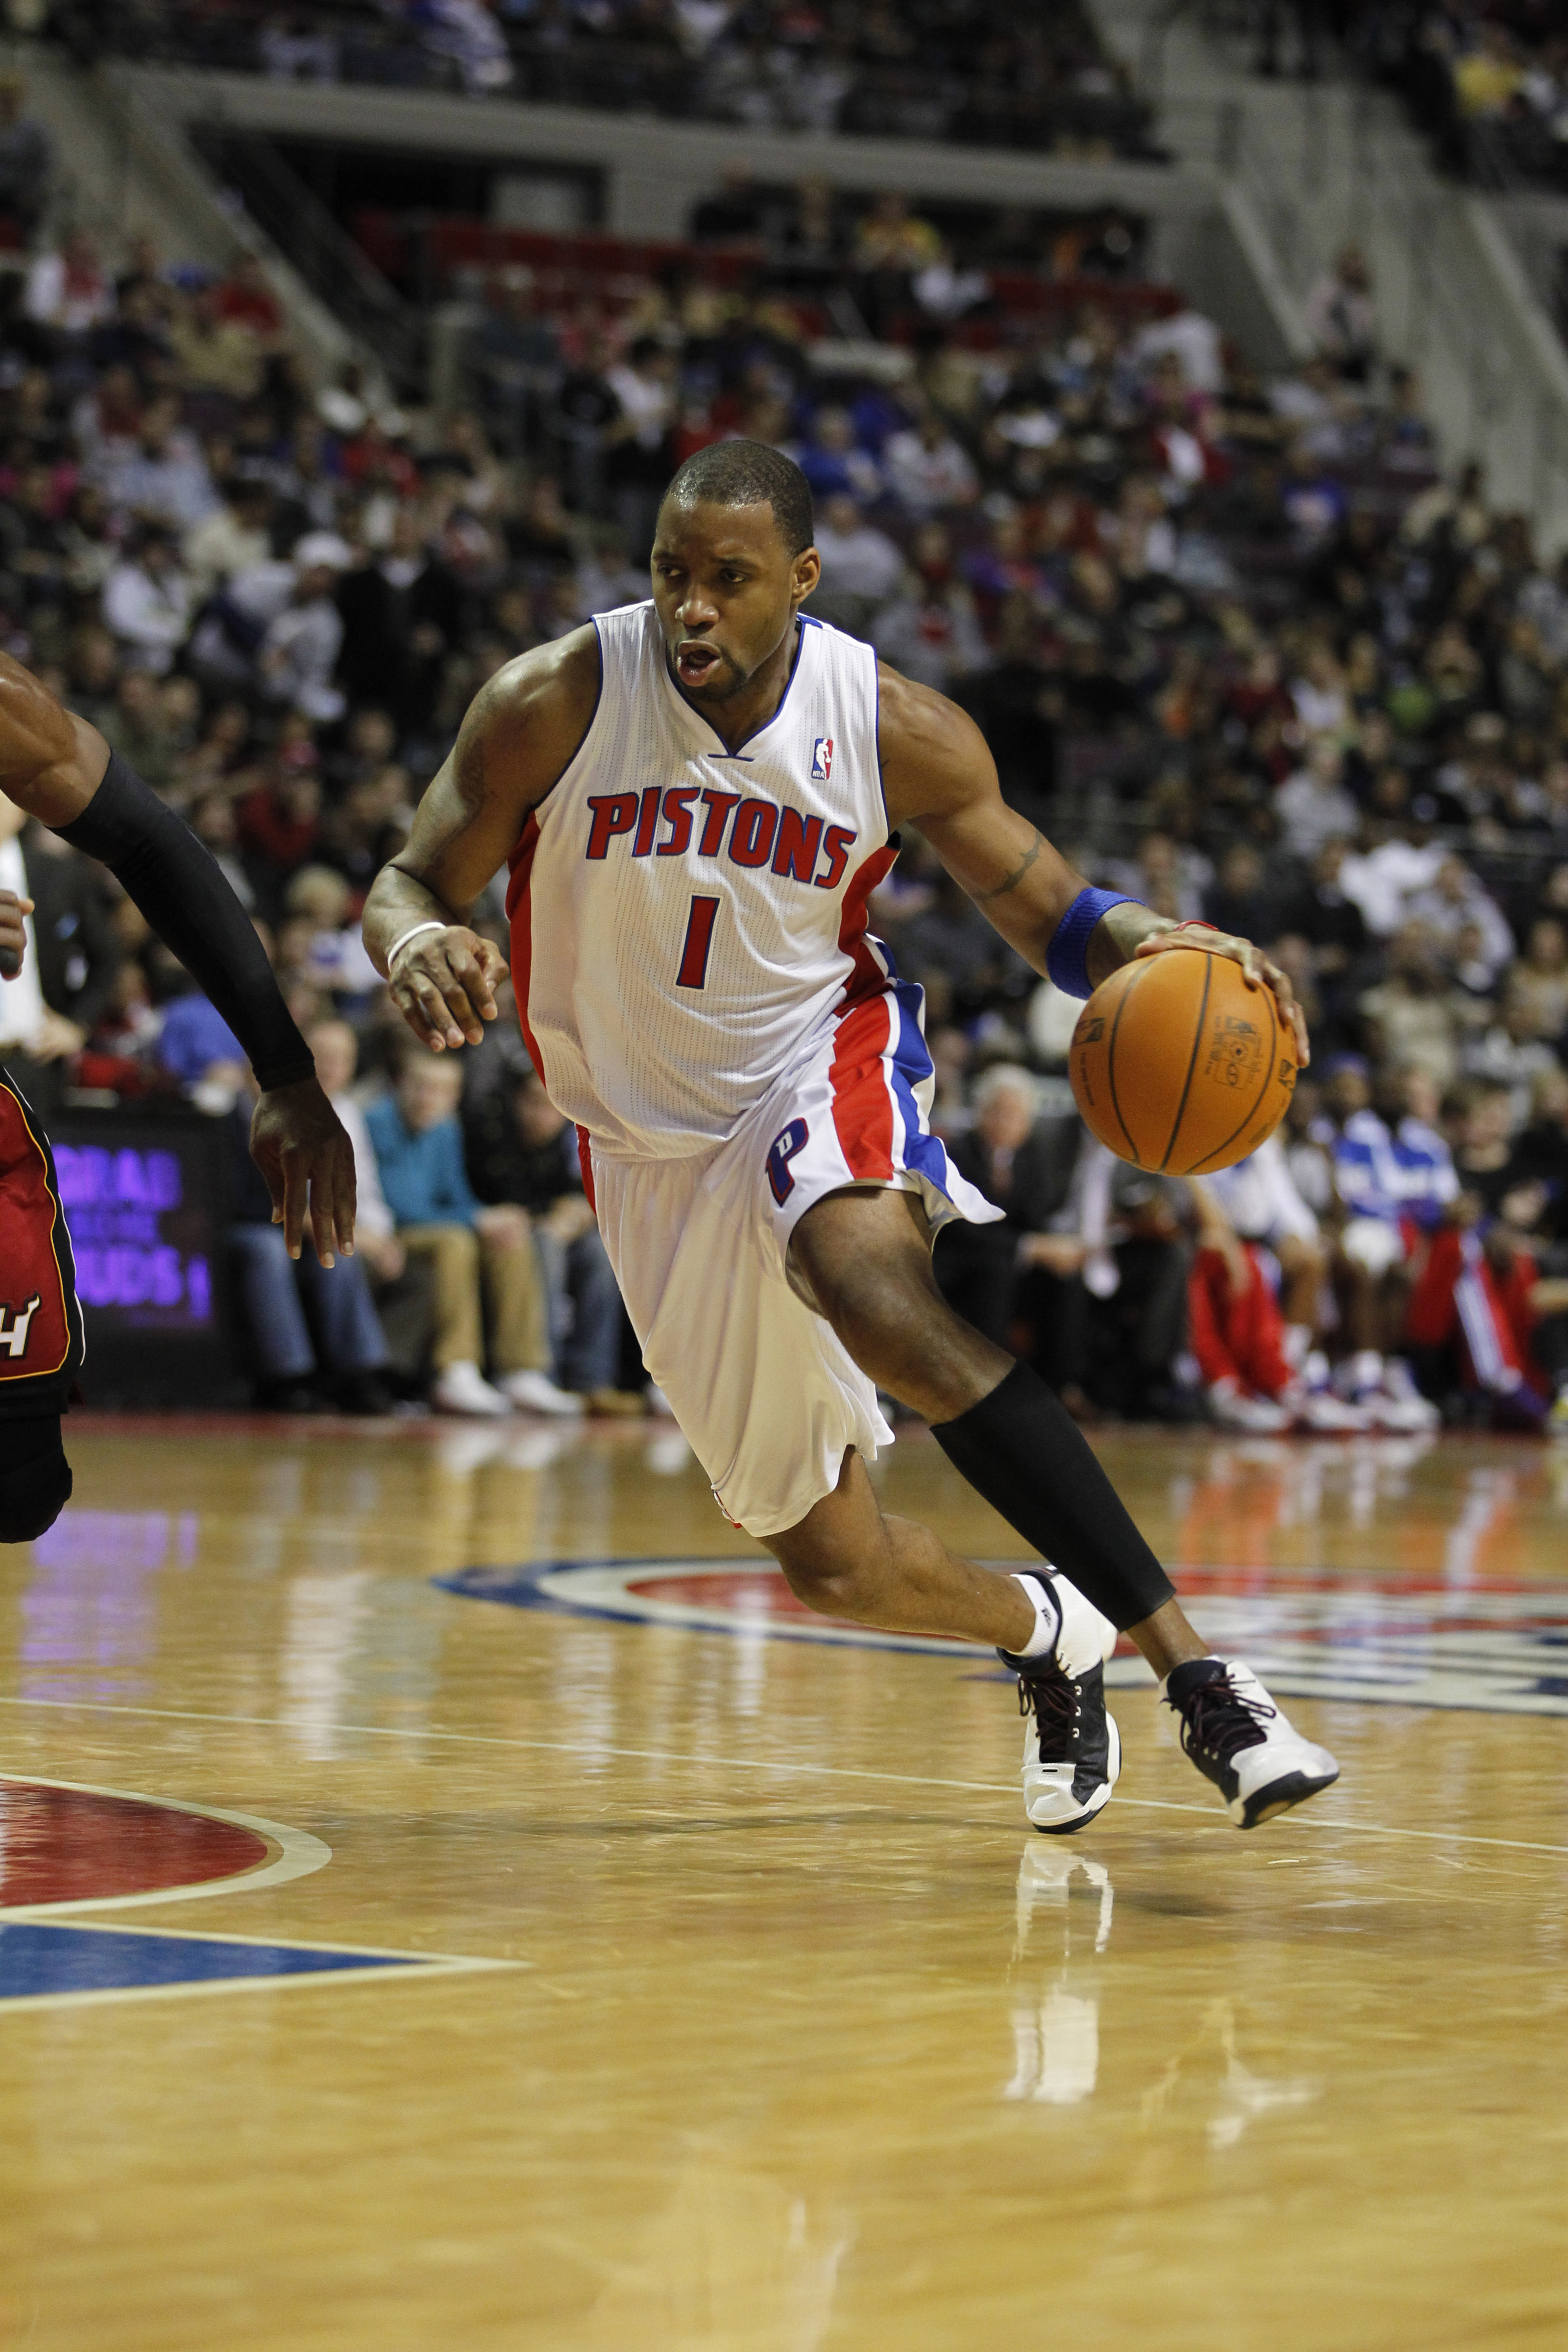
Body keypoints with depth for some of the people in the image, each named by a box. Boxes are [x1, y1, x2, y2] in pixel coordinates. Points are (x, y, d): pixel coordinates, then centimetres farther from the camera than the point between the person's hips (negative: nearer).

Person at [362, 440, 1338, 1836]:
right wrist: (421, 947, -32)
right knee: (832, 1568, 3)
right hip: (656, 1141, 2)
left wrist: (1154, 946, -27)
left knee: (878, 1295, -39)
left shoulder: (895, 731, -14)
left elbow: (1051, 916, -3)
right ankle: (1043, 1634, 39)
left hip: (822, 1063, -2)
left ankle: (1192, 1667, -39)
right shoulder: (555, 707, -16)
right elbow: (410, 886, -6)